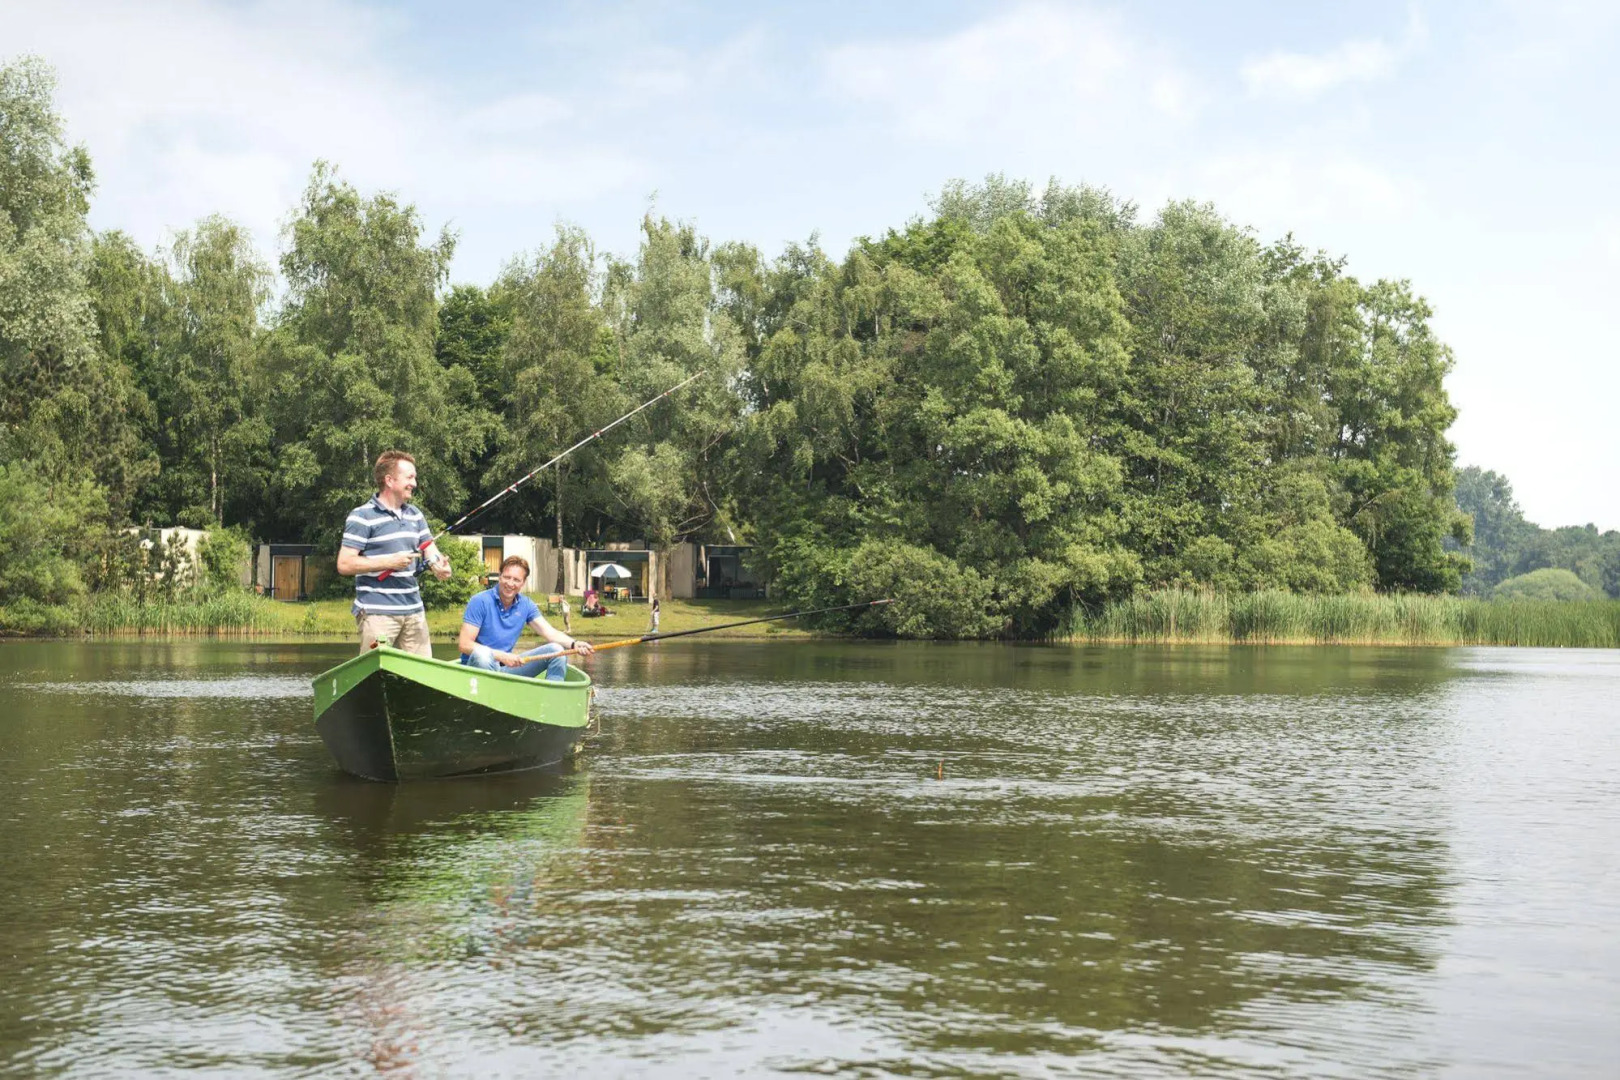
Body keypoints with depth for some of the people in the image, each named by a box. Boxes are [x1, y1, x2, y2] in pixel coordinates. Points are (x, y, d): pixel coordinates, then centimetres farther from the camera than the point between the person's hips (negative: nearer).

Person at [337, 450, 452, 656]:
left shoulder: (415, 515, 15)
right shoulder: (362, 516, -7)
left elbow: (429, 547, 16)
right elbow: (344, 564, -11)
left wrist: (438, 563, -9)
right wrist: (389, 562, -15)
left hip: (414, 610, 7)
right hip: (377, 613, -7)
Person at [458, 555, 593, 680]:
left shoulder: (526, 605, 6)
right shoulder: (480, 602, -12)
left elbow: (550, 633, -2)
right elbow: (465, 644, -17)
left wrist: (574, 644, -23)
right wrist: (501, 656, -25)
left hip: (507, 666, 6)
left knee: (556, 650, -7)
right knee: (482, 654, -41)